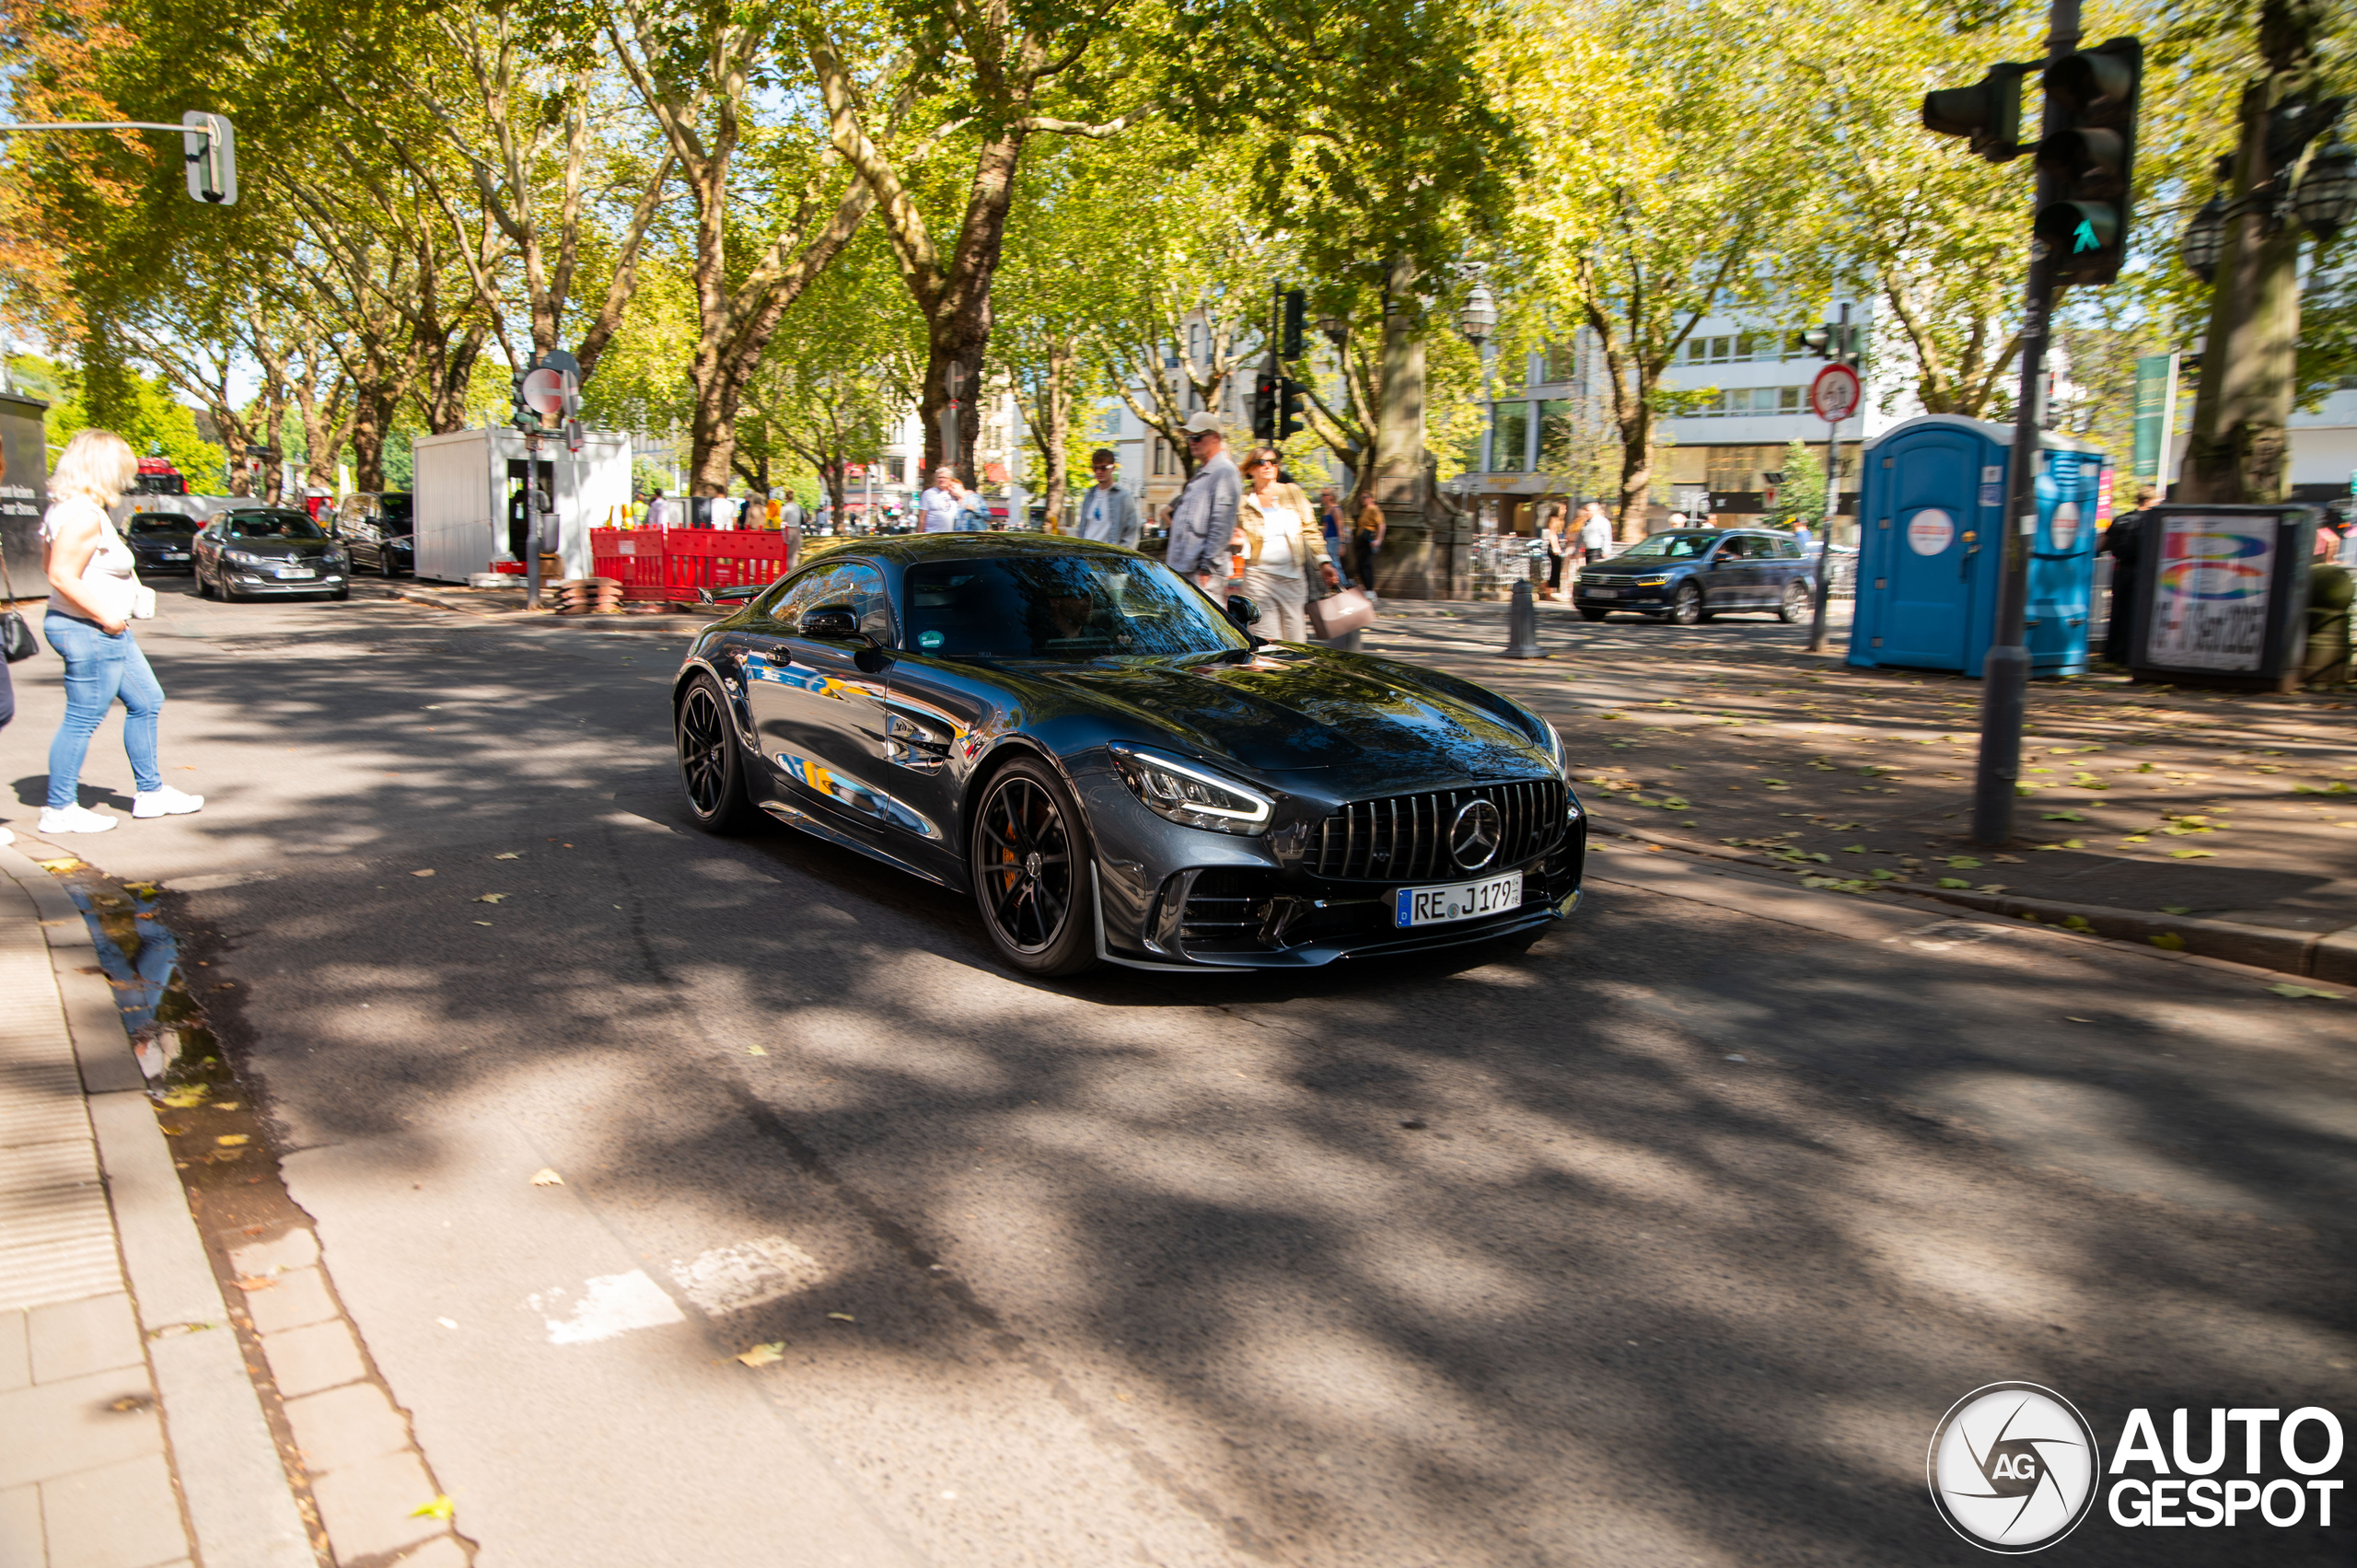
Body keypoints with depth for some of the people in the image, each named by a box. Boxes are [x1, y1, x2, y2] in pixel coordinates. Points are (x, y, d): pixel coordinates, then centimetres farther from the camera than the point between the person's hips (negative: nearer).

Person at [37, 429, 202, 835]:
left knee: (147, 702, 17)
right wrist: (105, 615, -19)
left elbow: (51, 565, 19)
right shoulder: (83, 514, -20)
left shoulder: (70, 509, 12)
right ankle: (59, 810, 7)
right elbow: (62, 577, -25)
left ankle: (150, 792, 25)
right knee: (83, 719, -3)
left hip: (107, 633, 11)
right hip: (89, 633, -11)